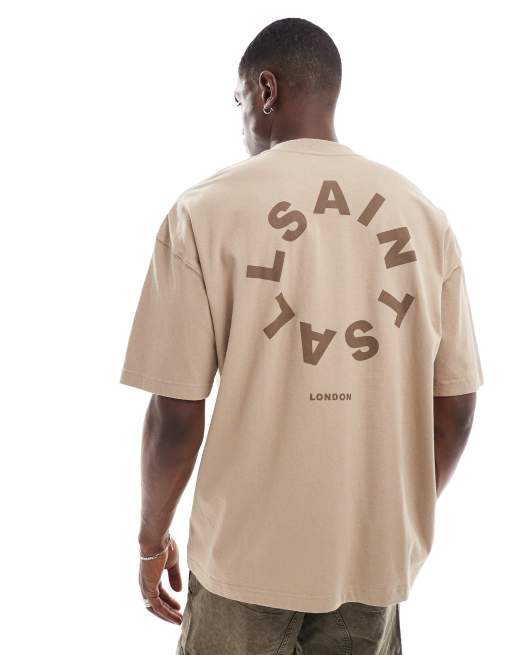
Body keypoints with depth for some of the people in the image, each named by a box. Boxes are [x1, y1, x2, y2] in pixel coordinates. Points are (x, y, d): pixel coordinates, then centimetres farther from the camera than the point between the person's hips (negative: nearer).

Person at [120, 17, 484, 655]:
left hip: (249, 553, -2)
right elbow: (455, 407, 0)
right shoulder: (425, 215, -3)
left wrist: (152, 539, 4)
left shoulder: (204, 209, -12)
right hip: (377, 557, 3)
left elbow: (176, 412, -12)